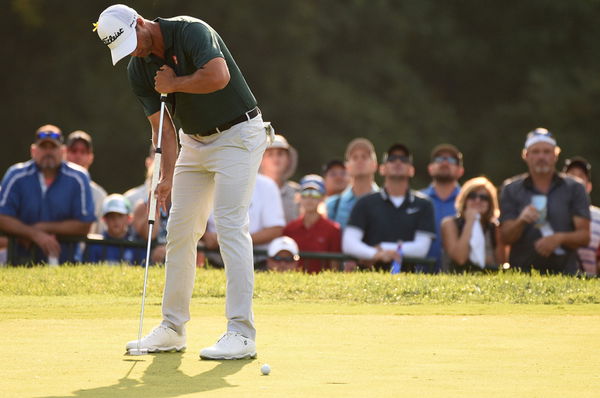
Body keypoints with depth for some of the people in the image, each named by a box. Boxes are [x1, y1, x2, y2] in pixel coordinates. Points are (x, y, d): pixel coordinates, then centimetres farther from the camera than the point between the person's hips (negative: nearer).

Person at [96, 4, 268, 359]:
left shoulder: (190, 31, -20)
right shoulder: (138, 70, 0)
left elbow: (219, 76, -36)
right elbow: (163, 128, -2)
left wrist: (173, 84, -21)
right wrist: (168, 177, -16)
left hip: (238, 134, -8)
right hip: (195, 141, 8)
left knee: (230, 224, -15)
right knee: (180, 229, 7)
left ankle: (242, 333, -17)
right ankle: (173, 328, 16)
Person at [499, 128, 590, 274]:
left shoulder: (574, 189, 9)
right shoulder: (511, 189, 10)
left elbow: (584, 236, 5)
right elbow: (506, 237, 3)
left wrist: (560, 238, -14)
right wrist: (521, 221, -17)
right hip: (522, 272, 0)